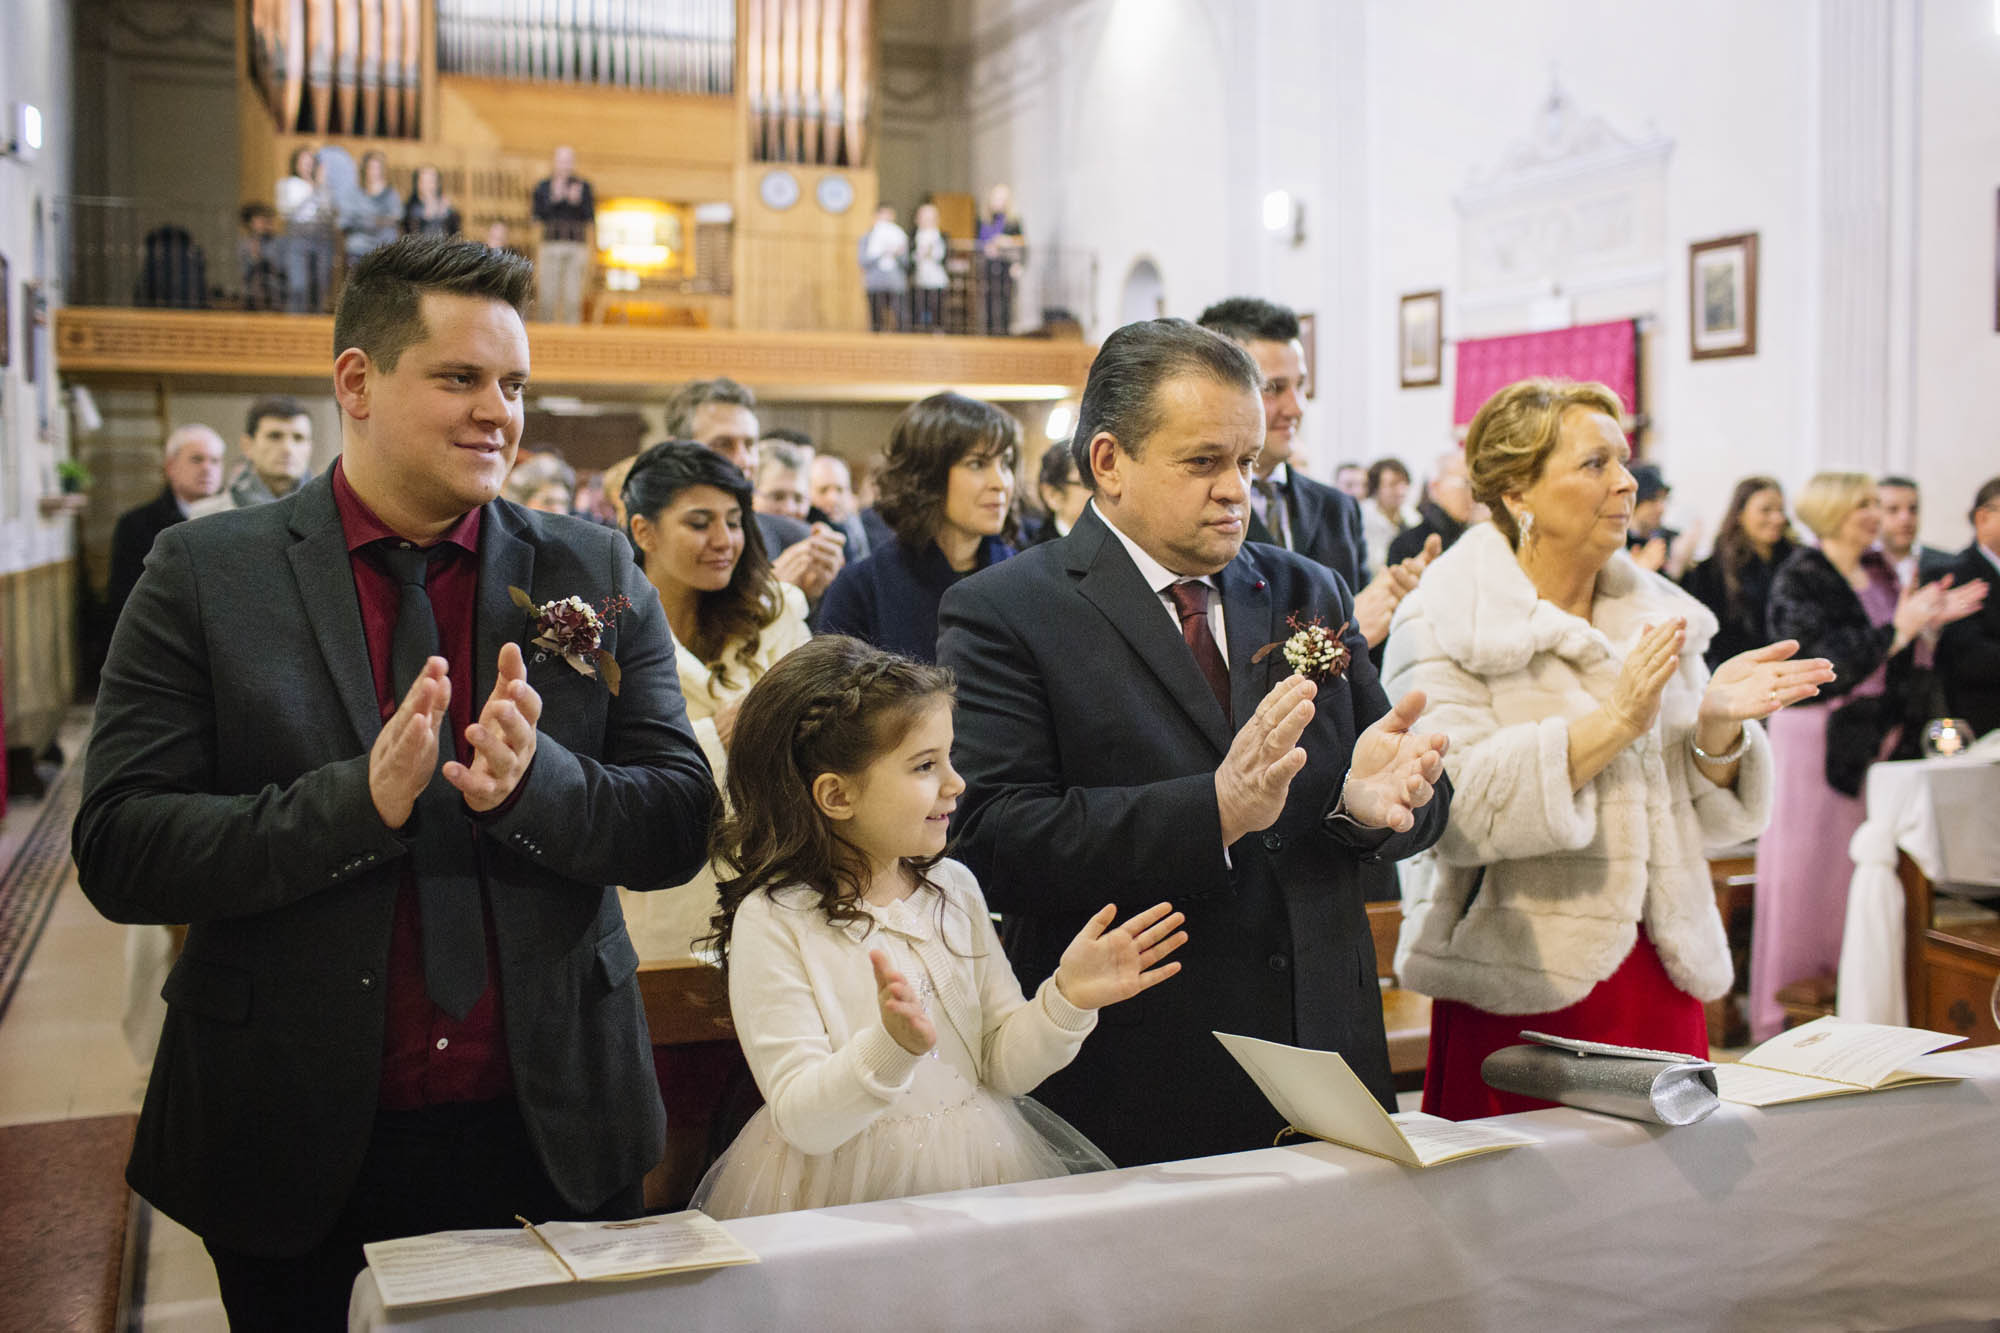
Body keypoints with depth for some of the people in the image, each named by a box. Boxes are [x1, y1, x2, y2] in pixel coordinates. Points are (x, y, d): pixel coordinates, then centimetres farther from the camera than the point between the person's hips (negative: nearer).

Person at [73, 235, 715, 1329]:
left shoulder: (594, 574, 0)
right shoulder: (207, 574, -5)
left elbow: (681, 826, -3)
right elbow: (115, 851, -10)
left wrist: (534, 780, -23)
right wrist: (359, 798, -25)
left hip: (553, 1141, 2)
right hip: (297, 1151, -1)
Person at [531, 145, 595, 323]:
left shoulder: (583, 186, 9)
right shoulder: (542, 186, 10)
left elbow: (590, 218, 4)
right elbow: (537, 215, 0)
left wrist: (577, 202, -12)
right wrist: (554, 199, -12)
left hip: (576, 247, 0)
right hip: (550, 246, 0)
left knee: (572, 298, -6)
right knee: (547, 297, -5)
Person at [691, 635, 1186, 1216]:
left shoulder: (953, 887, 7)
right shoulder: (773, 922, -9)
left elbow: (1003, 1069, 9)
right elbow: (801, 1120, -13)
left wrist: (1065, 1002, -7)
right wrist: (893, 1048, -28)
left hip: (982, 1171, 4)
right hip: (849, 1195, -4)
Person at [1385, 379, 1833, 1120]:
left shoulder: (1660, 616, 10)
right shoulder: (1443, 627, -7)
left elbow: (1701, 815, 11)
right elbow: (1458, 809, -20)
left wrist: (1716, 726, -9)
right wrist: (1615, 720, -21)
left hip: (1661, 985, 5)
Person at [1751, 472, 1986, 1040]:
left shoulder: (1879, 573, 14)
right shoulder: (1802, 577, -7)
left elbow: (1902, 669, 15)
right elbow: (1822, 662, -19)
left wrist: (1931, 621, 1)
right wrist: (1898, 629, -17)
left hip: (1872, 737, 7)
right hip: (1816, 737, -6)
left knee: (1859, 868, 6)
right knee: (1805, 871, -3)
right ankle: (1787, 1012, 5)